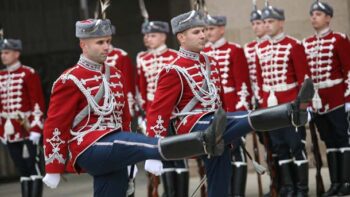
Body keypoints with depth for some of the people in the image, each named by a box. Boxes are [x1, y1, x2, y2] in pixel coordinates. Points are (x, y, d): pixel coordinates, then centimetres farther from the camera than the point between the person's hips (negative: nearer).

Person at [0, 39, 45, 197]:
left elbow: (38, 104, -9)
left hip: (28, 130, -5)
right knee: (22, 171, 9)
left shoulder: (29, 74, -5)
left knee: (33, 168, -4)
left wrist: (36, 129, -14)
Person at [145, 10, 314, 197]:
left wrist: (230, 134, 28)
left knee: (220, 179, 8)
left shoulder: (209, 63, 16)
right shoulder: (174, 71, -9)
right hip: (195, 127, -8)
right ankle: (293, 112, -43)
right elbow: (158, 111, -11)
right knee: (249, 119, -26)